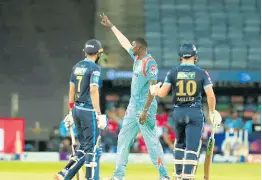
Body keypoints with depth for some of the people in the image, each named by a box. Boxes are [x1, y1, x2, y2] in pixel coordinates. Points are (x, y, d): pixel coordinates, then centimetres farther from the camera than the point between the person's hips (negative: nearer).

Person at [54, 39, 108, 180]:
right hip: (88, 110, -8)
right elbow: (93, 91, -18)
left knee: (83, 146, 15)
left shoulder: (76, 67, 11)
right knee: (92, 148, -2)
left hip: (77, 110, 8)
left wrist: (71, 111, 21)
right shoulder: (94, 68, -11)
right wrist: (98, 114, -19)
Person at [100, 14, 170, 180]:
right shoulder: (137, 57, 11)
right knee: (123, 139, 9)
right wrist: (111, 26, 32)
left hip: (145, 108, -10)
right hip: (133, 108, 10)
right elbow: (124, 42, 25)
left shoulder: (150, 62, -15)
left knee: (152, 141, -11)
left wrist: (145, 110, -24)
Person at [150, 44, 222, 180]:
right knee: (192, 148, -5)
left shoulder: (173, 72, 1)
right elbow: (211, 95, -6)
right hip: (195, 113, -3)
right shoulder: (202, 73, -2)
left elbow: (162, 93, -2)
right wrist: (212, 112, 9)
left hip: (178, 112, 3)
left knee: (180, 144, 22)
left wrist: (154, 89, 21)